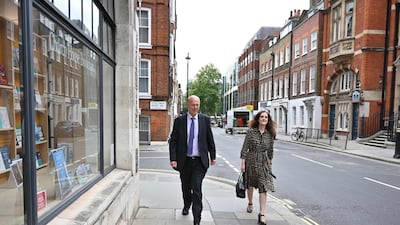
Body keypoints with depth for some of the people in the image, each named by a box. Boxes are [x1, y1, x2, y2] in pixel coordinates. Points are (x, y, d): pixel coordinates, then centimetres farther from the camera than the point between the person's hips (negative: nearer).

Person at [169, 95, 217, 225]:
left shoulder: (205, 120, 0)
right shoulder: (179, 121, -2)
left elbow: (210, 140, 7)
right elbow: (173, 141, -2)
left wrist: (212, 156, 11)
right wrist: (173, 159, -10)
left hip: (199, 161, -1)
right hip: (184, 161, 2)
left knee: (197, 188, -8)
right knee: (186, 187, 18)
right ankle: (186, 206, 47)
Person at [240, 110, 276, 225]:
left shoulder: (270, 134, 1)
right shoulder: (251, 131, -8)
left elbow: (270, 150, 12)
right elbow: (245, 147, -7)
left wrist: (270, 163, 17)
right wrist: (243, 162, -9)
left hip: (264, 162, 1)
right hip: (251, 160, -1)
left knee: (263, 188, -7)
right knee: (250, 185, 16)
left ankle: (262, 214, 0)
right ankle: (250, 203, 42)